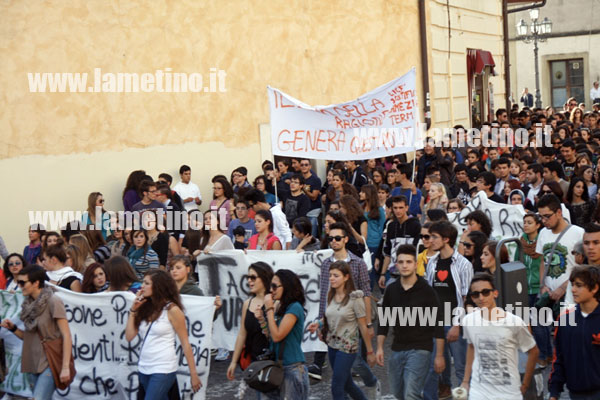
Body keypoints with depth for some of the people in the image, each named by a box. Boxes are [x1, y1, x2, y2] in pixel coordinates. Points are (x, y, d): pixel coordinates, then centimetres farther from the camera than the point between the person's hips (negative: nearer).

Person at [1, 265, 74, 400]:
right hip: (33, 364, 7)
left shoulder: (53, 302, -10)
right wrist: (13, 328, -1)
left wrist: (65, 367, -19)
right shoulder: (29, 304, 11)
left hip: (50, 363, -7)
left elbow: (66, 335, -13)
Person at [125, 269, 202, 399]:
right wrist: (133, 310, 2)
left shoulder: (172, 310, -8)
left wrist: (193, 374, -8)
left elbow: (185, 344, -7)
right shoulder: (145, 308, 9)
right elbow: (129, 336, 6)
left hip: (163, 369, -6)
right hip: (144, 368, 6)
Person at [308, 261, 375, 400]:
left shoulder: (355, 298, -15)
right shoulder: (331, 296, 3)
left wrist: (370, 352, -9)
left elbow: (363, 327, -12)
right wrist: (319, 323, -3)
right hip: (332, 345, 7)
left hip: (347, 347, -7)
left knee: (337, 387, -7)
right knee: (347, 383, 17)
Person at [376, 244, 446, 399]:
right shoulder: (391, 290, 5)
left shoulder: (426, 291, -8)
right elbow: (384, 320, 12)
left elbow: (438, 324, -7)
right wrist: (379, 348, 5)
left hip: (419, 350, -5)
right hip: (397, 350, 5)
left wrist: (439, 355, -10)